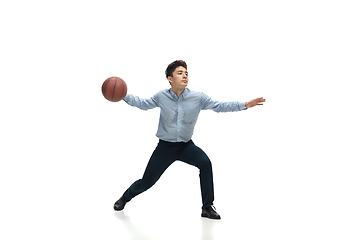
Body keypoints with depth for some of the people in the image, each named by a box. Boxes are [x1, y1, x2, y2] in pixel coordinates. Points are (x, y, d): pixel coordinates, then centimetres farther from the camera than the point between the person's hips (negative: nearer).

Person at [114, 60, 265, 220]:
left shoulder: (198, 98, -9)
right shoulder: (161, 97, -7)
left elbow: (219, 106, -6)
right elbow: (142, 104, 9)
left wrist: (245, 105, -15)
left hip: (186, 146, 1)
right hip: (165, 146, 0)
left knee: (205, 163, -29)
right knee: (146, 183, 1)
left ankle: (207, 207, -13)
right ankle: (125, 197, 36)